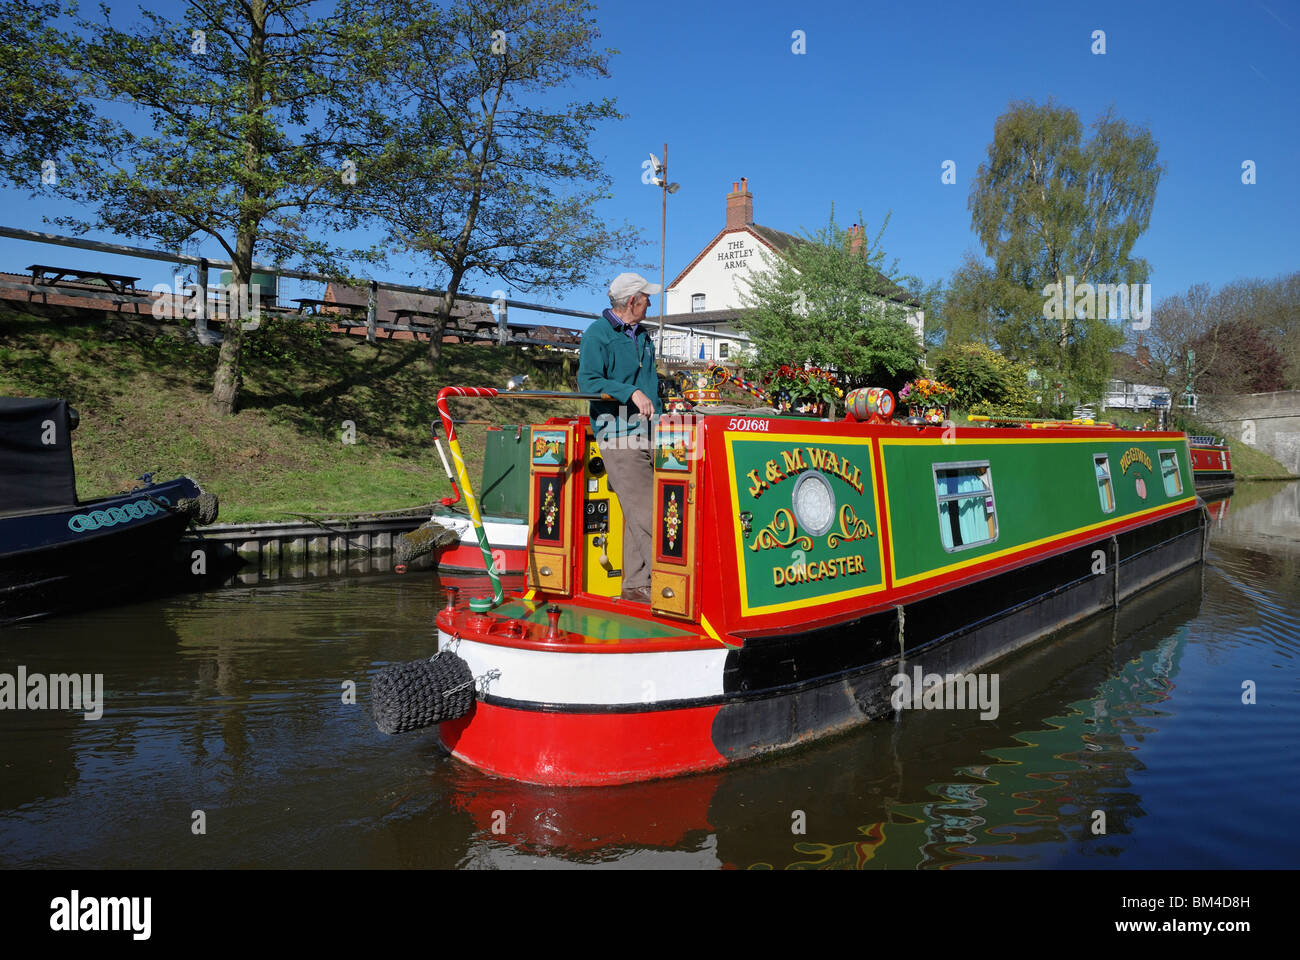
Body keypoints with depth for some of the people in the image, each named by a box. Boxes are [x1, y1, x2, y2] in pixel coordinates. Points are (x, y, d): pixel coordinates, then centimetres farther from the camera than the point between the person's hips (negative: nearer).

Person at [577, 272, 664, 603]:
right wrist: (630, 392, -22)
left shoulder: (642, 335, 20)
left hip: (646, 435, 7)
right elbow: (588, 381, -15)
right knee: (642, 511, -11)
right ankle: (638, 585, -4)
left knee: (636, 512, 7)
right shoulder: (597, 334, -5)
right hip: (618, 435, -7)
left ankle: (635, 583, 13)